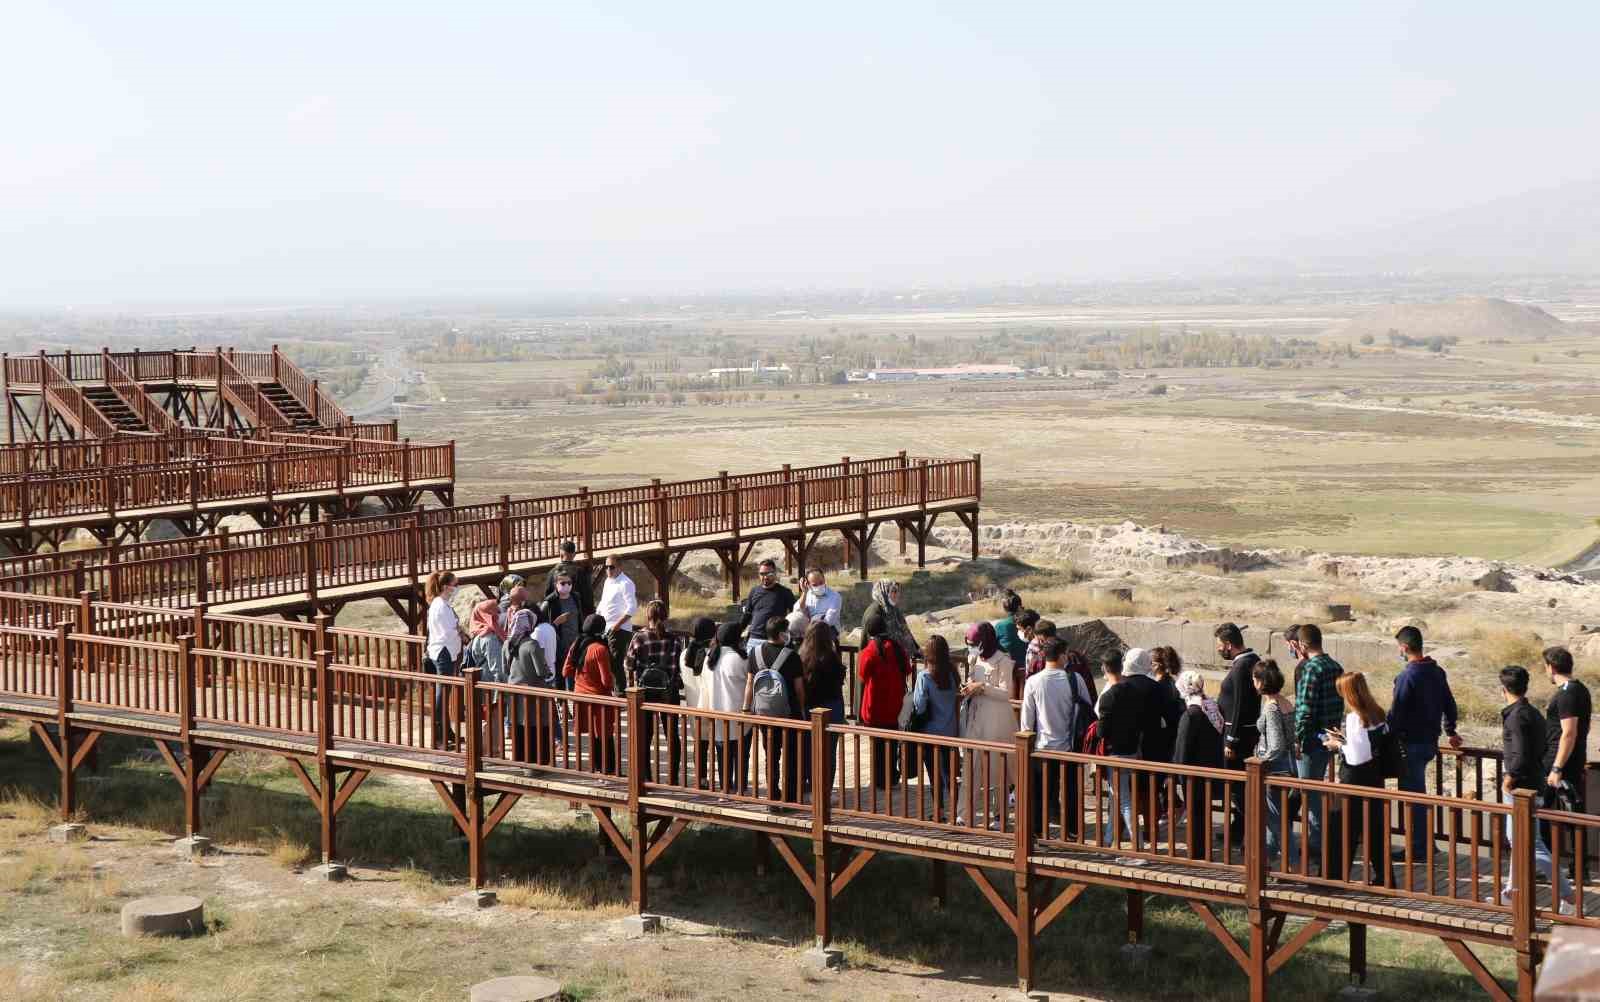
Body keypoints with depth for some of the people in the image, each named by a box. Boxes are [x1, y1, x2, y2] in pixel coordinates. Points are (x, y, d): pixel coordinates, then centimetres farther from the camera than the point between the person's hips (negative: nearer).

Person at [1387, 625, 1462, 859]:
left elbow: (1396, 714, -19)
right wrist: (1450, 730, 32)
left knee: (1413, 796, -1)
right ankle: (1425, 842, 23)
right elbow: (1449, 704, 18)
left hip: (1411, 743, -8)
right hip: (1431, 741, 8)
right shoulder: (1437, 672, 7)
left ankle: (1418, 848, 3)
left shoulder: (1407, 676, -19)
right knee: (1418, 793, 18)